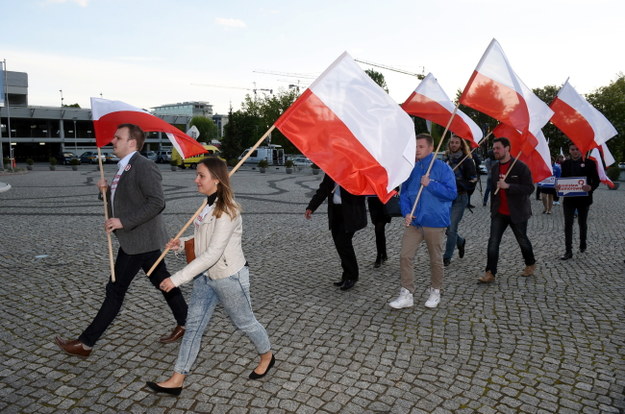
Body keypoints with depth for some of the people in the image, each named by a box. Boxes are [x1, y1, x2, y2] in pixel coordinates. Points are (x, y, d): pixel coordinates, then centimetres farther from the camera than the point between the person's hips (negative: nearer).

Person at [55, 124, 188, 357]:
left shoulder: (143, 166, -18)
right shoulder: (124, 168, 15)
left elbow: (157, 203, -25)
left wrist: (123, 222, -24)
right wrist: (108, 191, 2)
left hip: (139, 240, -10)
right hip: (137, 239, 10)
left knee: (115, 290, 0)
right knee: (162, 282, 15)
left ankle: (86, 343, 11)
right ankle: (184, 324, 27)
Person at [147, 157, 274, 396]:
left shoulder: (227, 211, -25)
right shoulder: (208, 205, 3)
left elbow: (212, 254, -30)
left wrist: (178, 278, -29)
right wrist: (181, 242, -2)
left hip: (228, 277, -8)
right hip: (205, 275, 8)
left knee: (244, 322, 13)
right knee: (193, 325, 11)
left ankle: (267, 356, 40)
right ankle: (177, 380, 21)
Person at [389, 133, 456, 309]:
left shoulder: (442, 168, -5)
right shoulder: (411, 169, 7)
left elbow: (451, 193, -11)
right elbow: (404, 193, 11)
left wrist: (430, 184, -17)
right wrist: (406, 213, -4)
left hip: (435, 222, -3)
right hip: (414, 222, 4)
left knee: (435, 259, 10)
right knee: (405, 256, -4)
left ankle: (435, 291, 30)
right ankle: (406, 295, 5)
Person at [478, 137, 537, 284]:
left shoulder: (520, 167, -11)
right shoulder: (495, 168, 7)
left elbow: (529, 188, -17)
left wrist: (508, 186, -27)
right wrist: (493, 209, 17)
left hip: (517, 212, -4)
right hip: (499, 213, 4)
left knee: (522, 240, 14)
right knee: (493, 242, -6)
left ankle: (530, 264, 39)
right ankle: (490, 273, -5)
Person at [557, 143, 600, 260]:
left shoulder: (589, 162, -4)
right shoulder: (565, 164, 4)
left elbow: (596, 180, -6)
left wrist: (591, 187, -27)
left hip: (583, 198, -1)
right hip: (568, 199, 1)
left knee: (582, 223, 16)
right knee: (568, 224, -4)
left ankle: (583, 244, 41)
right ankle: (568, 251, -1)